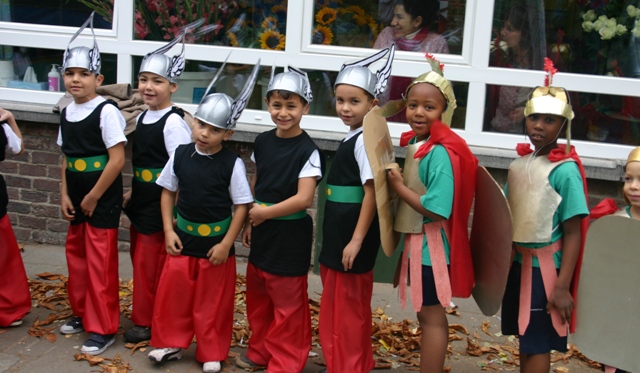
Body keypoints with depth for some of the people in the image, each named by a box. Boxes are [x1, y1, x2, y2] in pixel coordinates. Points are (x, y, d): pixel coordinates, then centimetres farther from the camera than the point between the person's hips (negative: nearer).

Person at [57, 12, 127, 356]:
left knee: (100, 264, -1)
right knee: (76, 257, 17)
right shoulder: (66, 113, 7)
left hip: (103, 200, -7)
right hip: (77, 200, 7)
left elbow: (117, 160, -18)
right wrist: (65, 196, 4)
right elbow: (67, 158, 14)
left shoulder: (106, 111, -15)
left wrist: (92, 198, -14)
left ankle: (104, 328, 11)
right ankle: (82, 313, 35)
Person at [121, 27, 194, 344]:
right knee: (139, 256, 15)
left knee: (149, 262, 1)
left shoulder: (173, 122, -16)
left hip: (160, 203, -8)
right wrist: (132, 192, 15)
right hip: (140, 200, 8)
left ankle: (145, 322, 15)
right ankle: (146, 314, 29)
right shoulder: (142, 118, 9)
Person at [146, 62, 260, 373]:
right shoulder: (181, 155, -3)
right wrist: (169, 231, 0)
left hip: (216, 242, -3)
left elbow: (242, 206, -9)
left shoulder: (232, 164, -13)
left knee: (213, 301, 8)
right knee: (172, 293, 9)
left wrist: (226, 244, -11)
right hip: (183, 239, 3)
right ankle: (171, 343, 29)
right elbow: (168, 192, 7)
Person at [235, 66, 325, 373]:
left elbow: (304, 198, -22)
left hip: (290, 237, -7)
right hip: (262, 233, 7)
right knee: (257, 297, 18)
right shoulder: (262, 142, 3)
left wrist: (263, 213, -16)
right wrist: (248, 222, 11)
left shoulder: (308, 151, -17)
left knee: (288, 305, 4)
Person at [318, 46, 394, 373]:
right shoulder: (351, 138, 11)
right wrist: (338, 241, 17)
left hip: (352, 240, -10)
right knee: (335, 311, 19)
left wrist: (357, 241, -22)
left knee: (348, 311, 3)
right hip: (337, 237, 10)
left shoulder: (366, 140, -16)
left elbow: (371, 193, -21)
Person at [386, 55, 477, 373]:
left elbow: (436, 209, -26)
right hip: (417, 241, 9)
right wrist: (397, 181, -2)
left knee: (431, 316, 3)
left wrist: (399, 187, -19)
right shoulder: (414, 143, 5)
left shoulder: (441, 153, -22)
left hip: (431, 245, -9)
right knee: (429, 314, 19)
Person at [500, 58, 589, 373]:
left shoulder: (564, 170, -15)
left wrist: (563, 286, -20)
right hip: (517, 263, 6)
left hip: (544, 267, -6)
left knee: (538, 344, 5)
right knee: (524, 337, 17)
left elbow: (573, 234, -16)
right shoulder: (518, 164, 4)